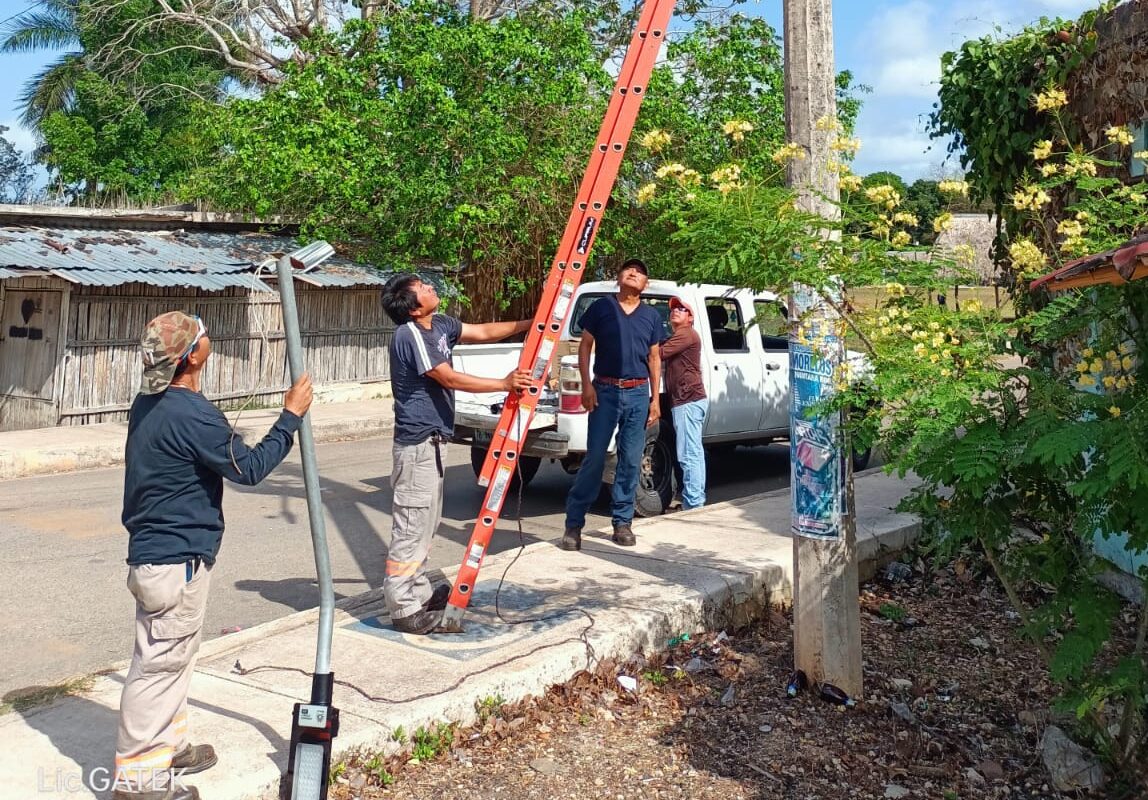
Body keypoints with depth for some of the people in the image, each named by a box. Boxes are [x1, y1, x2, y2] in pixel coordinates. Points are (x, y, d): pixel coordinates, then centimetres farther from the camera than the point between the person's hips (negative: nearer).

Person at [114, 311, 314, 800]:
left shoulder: (149, 403, 7)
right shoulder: (192, 413, -23)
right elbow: (250, 468, -16)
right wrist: (291, 416, -9)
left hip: (154, 553, 10)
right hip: (176, 561, -10)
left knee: (171, 658, 21)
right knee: (160, 664, 0)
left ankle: (166, 748, 35)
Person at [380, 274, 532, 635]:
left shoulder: (439, 325, 10)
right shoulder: (410, 335, -18)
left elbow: (483, 332, 19)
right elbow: (451, 379, -20)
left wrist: (528, 324, 16)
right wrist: (504, 383, -17)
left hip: (432, 441, 10)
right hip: (418, 443, -10)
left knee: (424, 524, 17)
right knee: (411, 527, -6)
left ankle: (419, 594, 28)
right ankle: (404, 610, 0)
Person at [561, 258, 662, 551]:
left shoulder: (651, 316, 11)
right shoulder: (601, 307, 4)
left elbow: (654, 358, 14)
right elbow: (585, 346, 5)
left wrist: (655, 399, 8)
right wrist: (586, 385, -6)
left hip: (638, 394, 3)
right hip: (605, 390, -3)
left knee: (631, 461, 4)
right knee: (594, 458, -4)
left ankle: (622, 521, 15)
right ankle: (573, 524, 3)